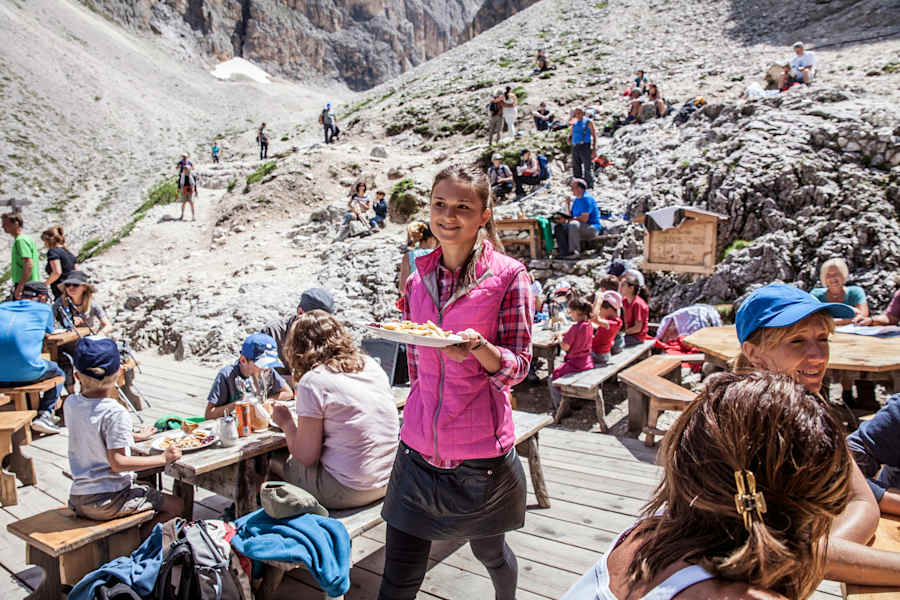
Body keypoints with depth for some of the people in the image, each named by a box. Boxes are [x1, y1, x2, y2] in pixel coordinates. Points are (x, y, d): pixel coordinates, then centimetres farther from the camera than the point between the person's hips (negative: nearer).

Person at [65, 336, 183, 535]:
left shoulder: (70, 404, 2)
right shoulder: (115, 413, -21)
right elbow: (117, 463, -22)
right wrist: (163, 459, -15)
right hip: (108, 503, -8)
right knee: (175, 505, 4)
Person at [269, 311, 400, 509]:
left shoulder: (312, 381, -14)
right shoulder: (371, 364, 6)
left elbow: (306, 457, -10)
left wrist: (286, 422, 7)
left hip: (349, 491, -7)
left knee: (272, 461, 14)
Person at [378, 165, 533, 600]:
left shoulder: (508, 275, -9)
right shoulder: (419, 278, 5)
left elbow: (518, 367, -9)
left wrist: (477, 349, -28)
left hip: (481, 453, -3)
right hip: (420, 450, 3)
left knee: (489, 552, 22)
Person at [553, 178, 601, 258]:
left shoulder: (587, 198, -14)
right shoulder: (576, 199, 15)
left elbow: (584, 219, -23)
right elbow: (570, 216, 15)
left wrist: (568, 219, -21)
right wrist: (567, 204, 3)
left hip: (592, 228, -9)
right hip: (578, 227, 9)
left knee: (573, 224, -36)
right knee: (558, 227, -5)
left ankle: (574, 251, -31)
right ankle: (564, 252, -17)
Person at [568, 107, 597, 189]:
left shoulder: (588, 122, 5)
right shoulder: (574, 124, 20)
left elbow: (594, 135, 1)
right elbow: (570, 135, 28)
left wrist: (594, 148, -9)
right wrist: (569, 140, 1)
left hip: (585, 146, -5)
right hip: (575, 148, 5)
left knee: (587, 167, -8)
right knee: (576, 167, 4)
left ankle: (589, 184, -4)